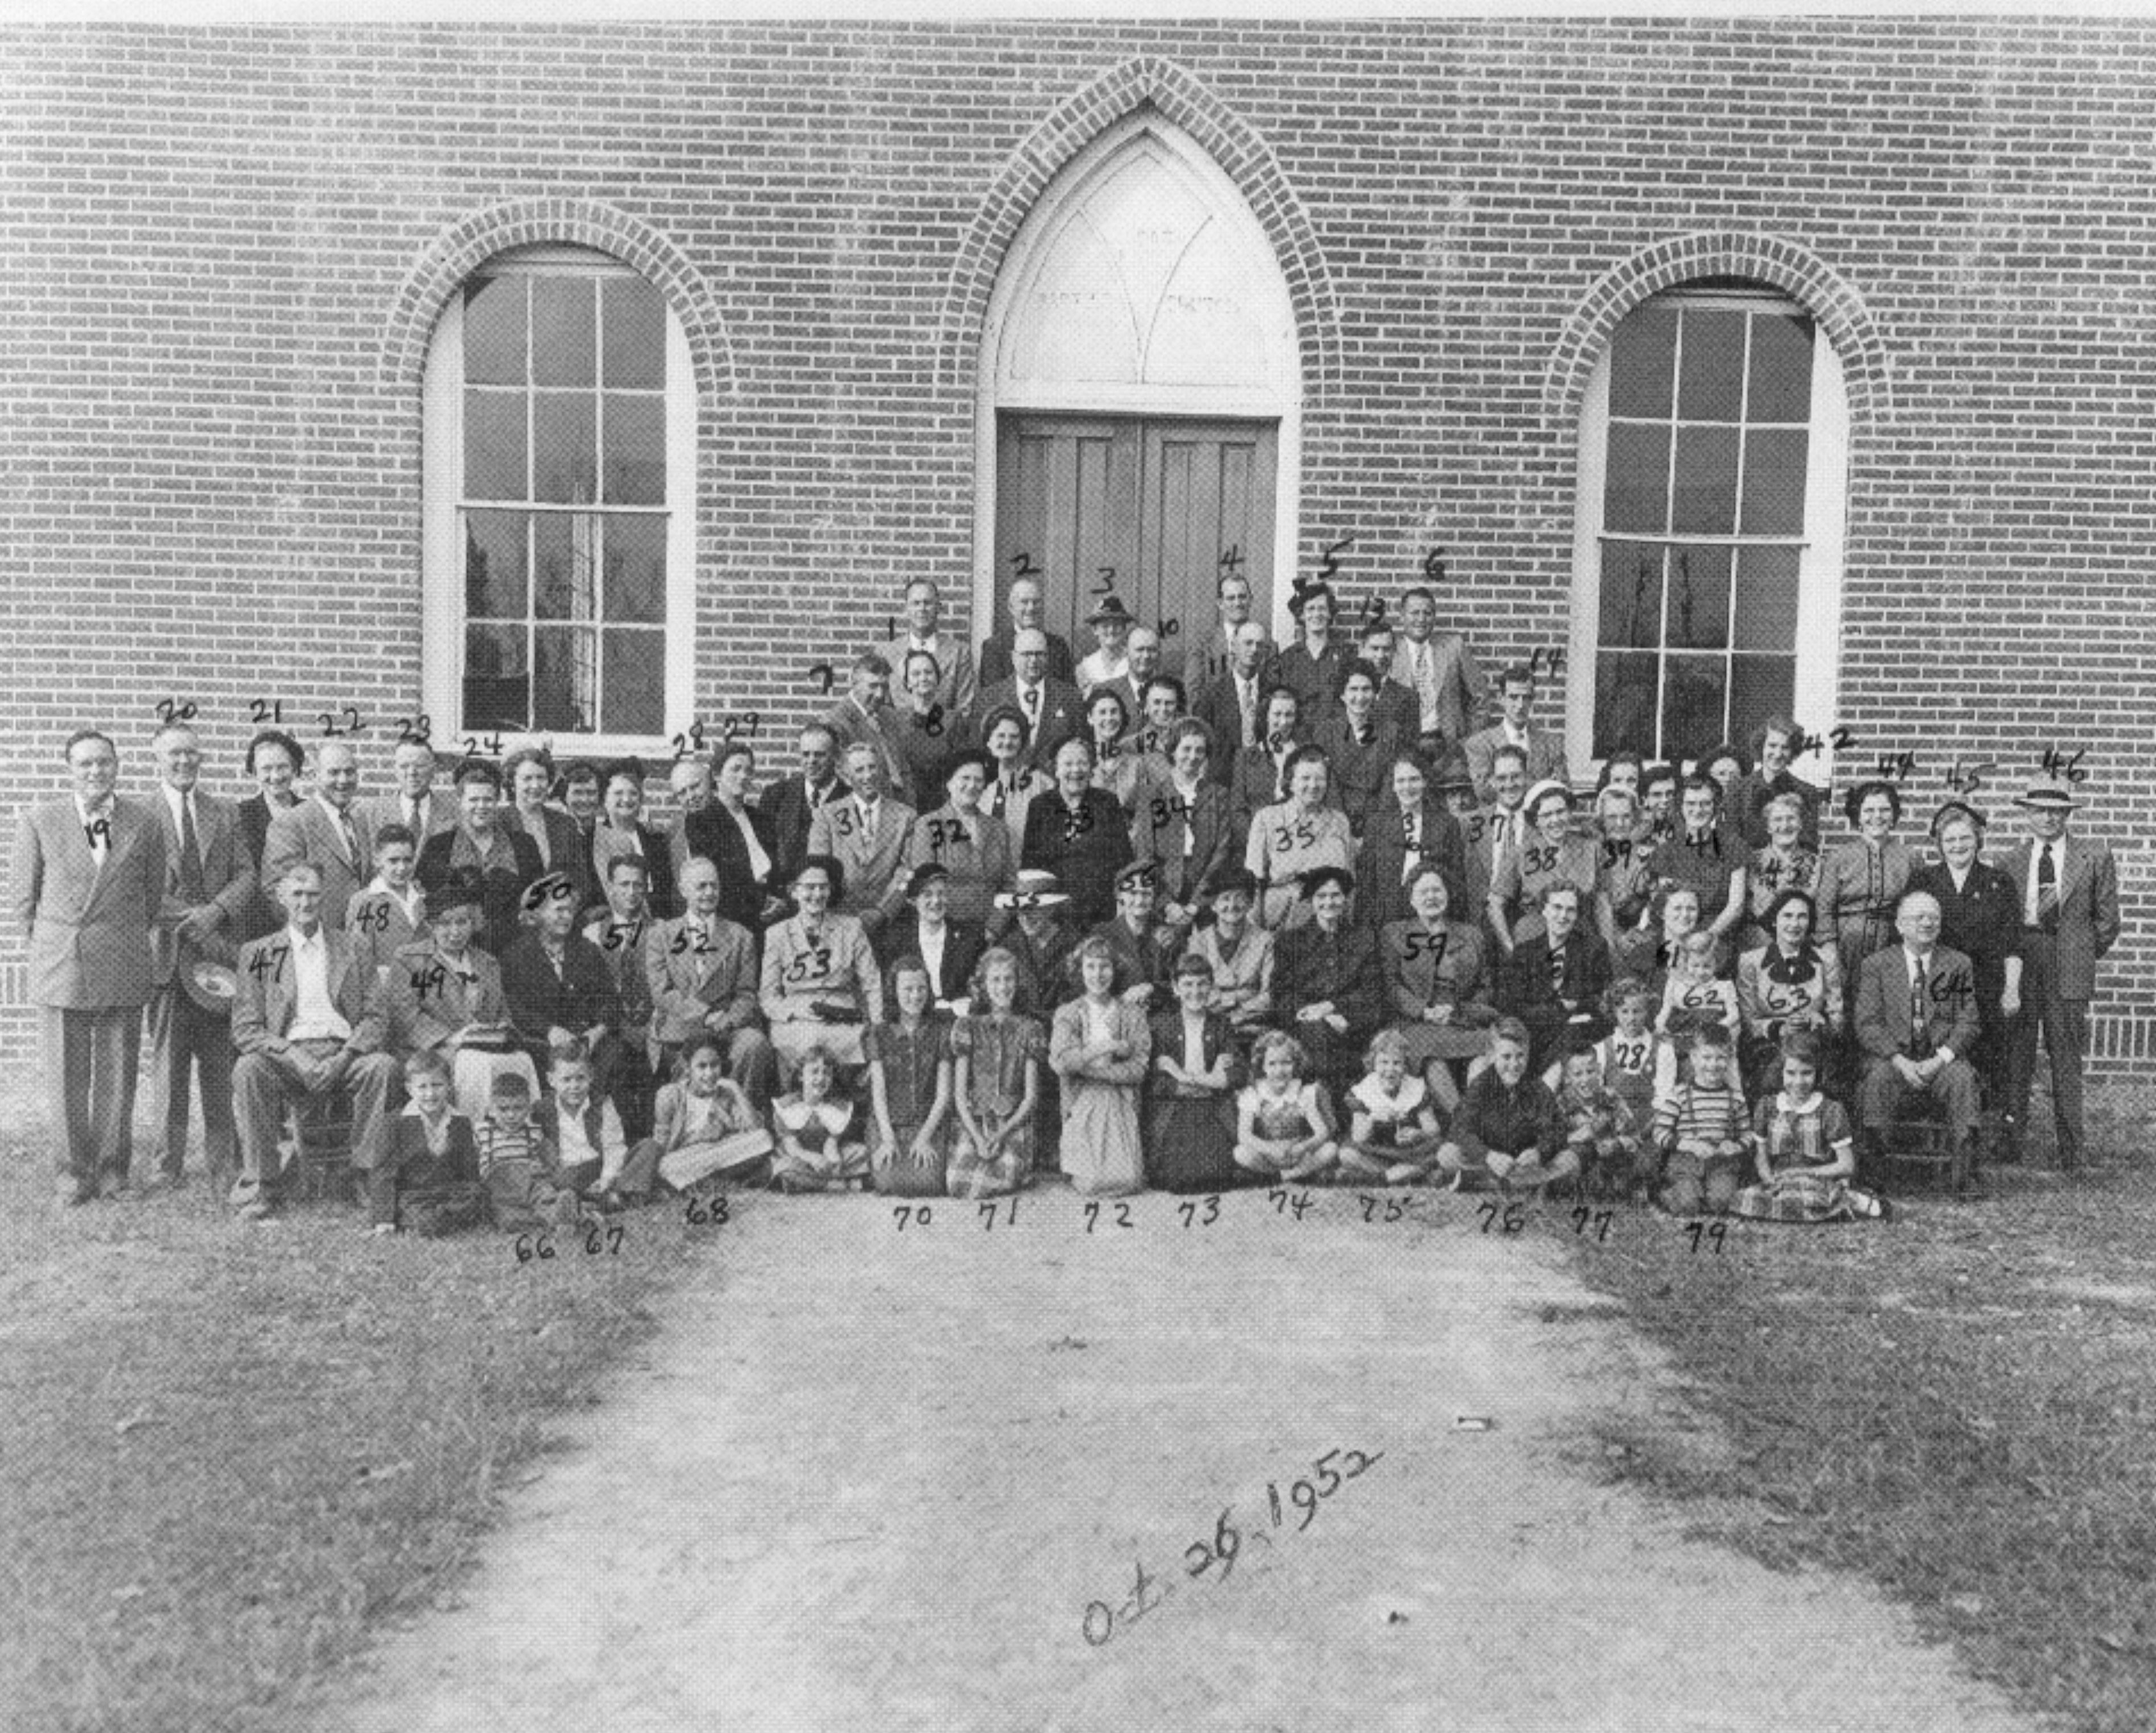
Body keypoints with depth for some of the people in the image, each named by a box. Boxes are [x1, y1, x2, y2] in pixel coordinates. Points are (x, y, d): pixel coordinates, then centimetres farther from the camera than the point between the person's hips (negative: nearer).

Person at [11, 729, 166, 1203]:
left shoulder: (145, 825, 2)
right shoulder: (39, 822, 1)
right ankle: (76, 1170, 17)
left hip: (122, 969, 0)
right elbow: (24, 894, 9)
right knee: (65, 1077, 4)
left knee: (118, 1076, 6)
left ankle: (114, 1169, 18)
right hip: (58, 968, 0)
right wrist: (47, 942, 10)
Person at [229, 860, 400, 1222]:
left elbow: (374, 1018, 9)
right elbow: (245, 1029, 5)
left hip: (343, 1054, 0)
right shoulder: (258, 953, 14)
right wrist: (295, 1058, -13)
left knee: (383, 1066, -31)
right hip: (287, 1055, 0)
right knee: (248, 1069, -32)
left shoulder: (353, 948, 17)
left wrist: (345, 1056, -11)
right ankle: (258, 1188, -23)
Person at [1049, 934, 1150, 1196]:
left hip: (1121, 1104, 1)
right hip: (1082, 1103, -1)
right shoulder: (1067, 1014, 5)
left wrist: (1087, 1068, -11)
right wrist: (1110, 1046, -13)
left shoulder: (1132, 1014, 6)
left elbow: (1138, 1068, -4)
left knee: (1129, 1180, -14)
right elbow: (1060, 1062, -12)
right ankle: (1073, 1167, 17)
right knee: (1091, 1181, -16)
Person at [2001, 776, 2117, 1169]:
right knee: (2015, 1054, 1)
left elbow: (2107, 918, 7)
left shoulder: (2095, 857, 6)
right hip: (2019, 960, 1)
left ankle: (2070, 1149, 10)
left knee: (2066, 1056, 3)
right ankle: (2011, 1140, 6)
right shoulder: (2013, 862, 11)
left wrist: (2087, 956, 6)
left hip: (2069, 967, -1)